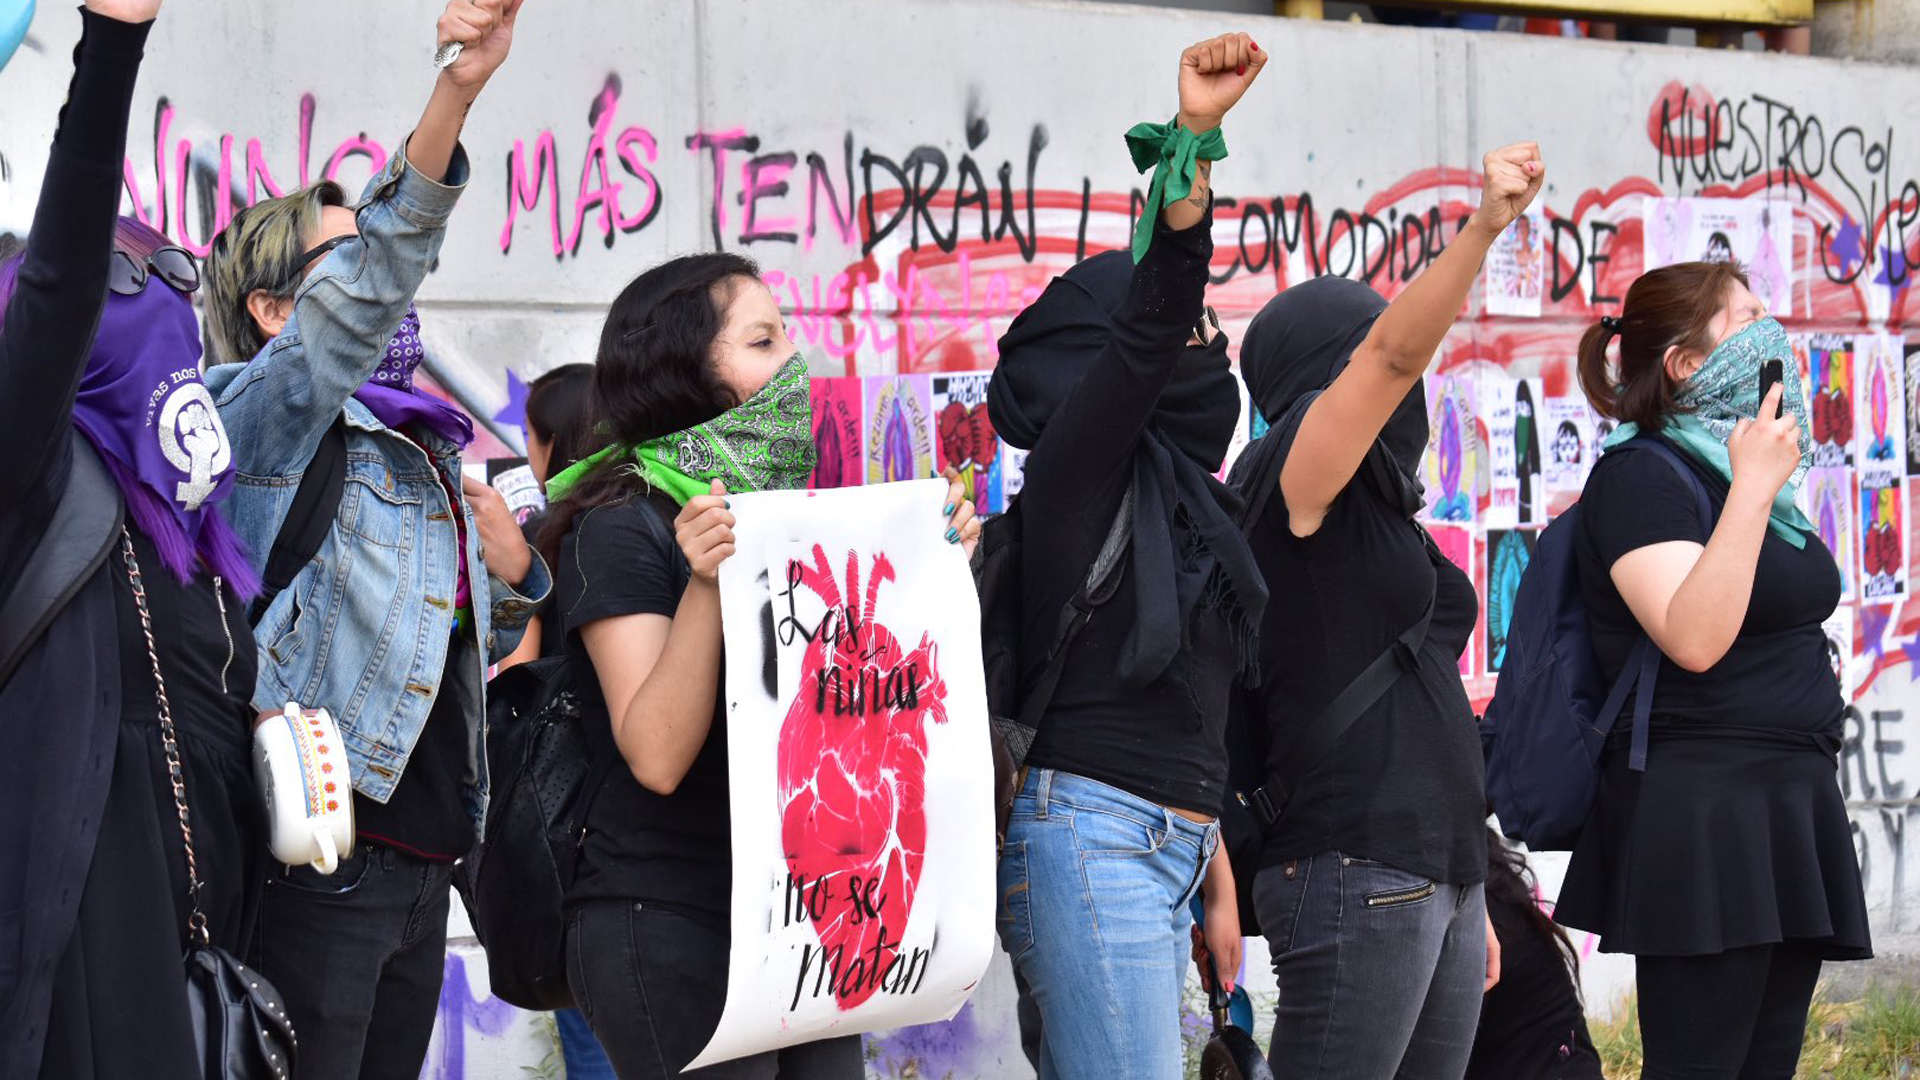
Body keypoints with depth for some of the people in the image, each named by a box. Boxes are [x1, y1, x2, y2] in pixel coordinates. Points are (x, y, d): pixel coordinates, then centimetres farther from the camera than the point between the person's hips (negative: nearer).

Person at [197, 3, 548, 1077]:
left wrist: (509, 573, 6)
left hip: (424, 862, 8)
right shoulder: (266, 419, -3)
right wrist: (454, 95, -35)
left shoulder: (425, 455, 22)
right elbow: (363, 291, -23)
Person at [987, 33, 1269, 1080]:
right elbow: (1150, 321, -22)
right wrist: (1190, 138, -33)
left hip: (1161, 847, 9)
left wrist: (1214, 875, 22)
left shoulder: (1179, 493, 21)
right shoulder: (1079, 460, -4)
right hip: (1092, 834, -9)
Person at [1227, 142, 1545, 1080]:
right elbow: (1395, 349, -21)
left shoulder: (1381, 507, 22)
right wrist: (1483, 228, -35)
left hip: (1438, 874, 9)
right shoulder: (1295, 479, -3)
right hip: (1354, 876, -9)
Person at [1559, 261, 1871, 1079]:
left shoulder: (1737, 468, 17)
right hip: (1702, 819, -9)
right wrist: (1751, 488, -23)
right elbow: (1694, 638, -24)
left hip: (1787, 810, 9)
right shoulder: (1639, 477, -10)